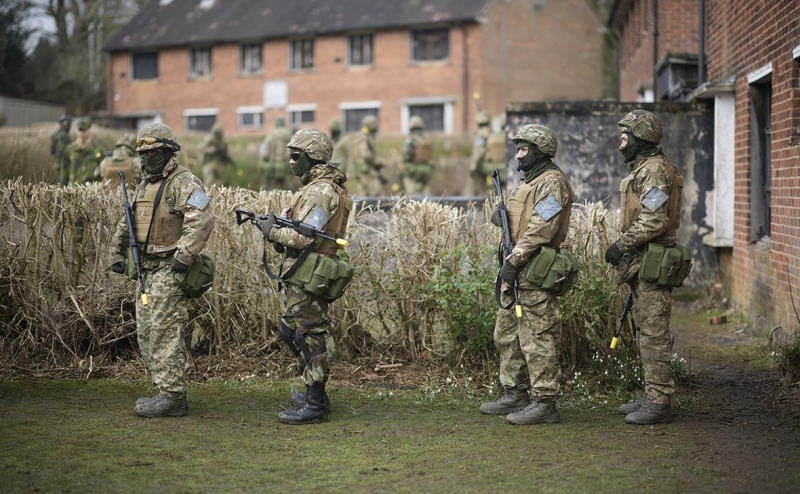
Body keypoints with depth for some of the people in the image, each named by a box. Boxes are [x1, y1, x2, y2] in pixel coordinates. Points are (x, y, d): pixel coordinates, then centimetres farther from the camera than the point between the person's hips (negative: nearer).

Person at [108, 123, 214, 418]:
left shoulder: (183, 182, -12)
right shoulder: (145, 185, 18)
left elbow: (202, 219, -26)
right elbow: (126, 225, 29)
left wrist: (183, 258, -27)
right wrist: (117, 255, 22)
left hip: (169, 271, -10)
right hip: (147, 270, 10)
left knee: (164, 333, -10)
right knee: (146, 334, 11)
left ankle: (172, 398, -5)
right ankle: (165, 391, 19)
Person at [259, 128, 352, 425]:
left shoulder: (322, 191, -17)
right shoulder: (315, 187, 17)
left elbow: (305, 237, -24)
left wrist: (273, 232, -9)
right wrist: (278, 228, 4)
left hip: (308, 278, -11)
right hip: (299, 276, 11)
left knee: (309, 337, -6)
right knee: (290, 332, 19)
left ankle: (316, 406, 0)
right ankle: (314, 392, 28)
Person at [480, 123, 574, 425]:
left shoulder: (551, 182, -12)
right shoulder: (527, 181, 21)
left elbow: (541, 229, -21)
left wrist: (514, 260, -22)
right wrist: (501, 216, 6)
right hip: (515, 271, 11)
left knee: (537, 338, -8)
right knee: (506, 335, 15)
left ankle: (545, 403, -4)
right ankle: (515, 395, 24)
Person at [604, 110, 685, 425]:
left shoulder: (654, 170, -15)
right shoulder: (642, 169, 20)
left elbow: (654, 221, -23)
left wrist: (621, 245, -17)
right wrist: (625, 250, 18)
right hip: (640, 264, 11)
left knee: (654, 334, -8)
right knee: (647, 332, 14)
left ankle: (659, 404, -5)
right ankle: (652, 396, 21)